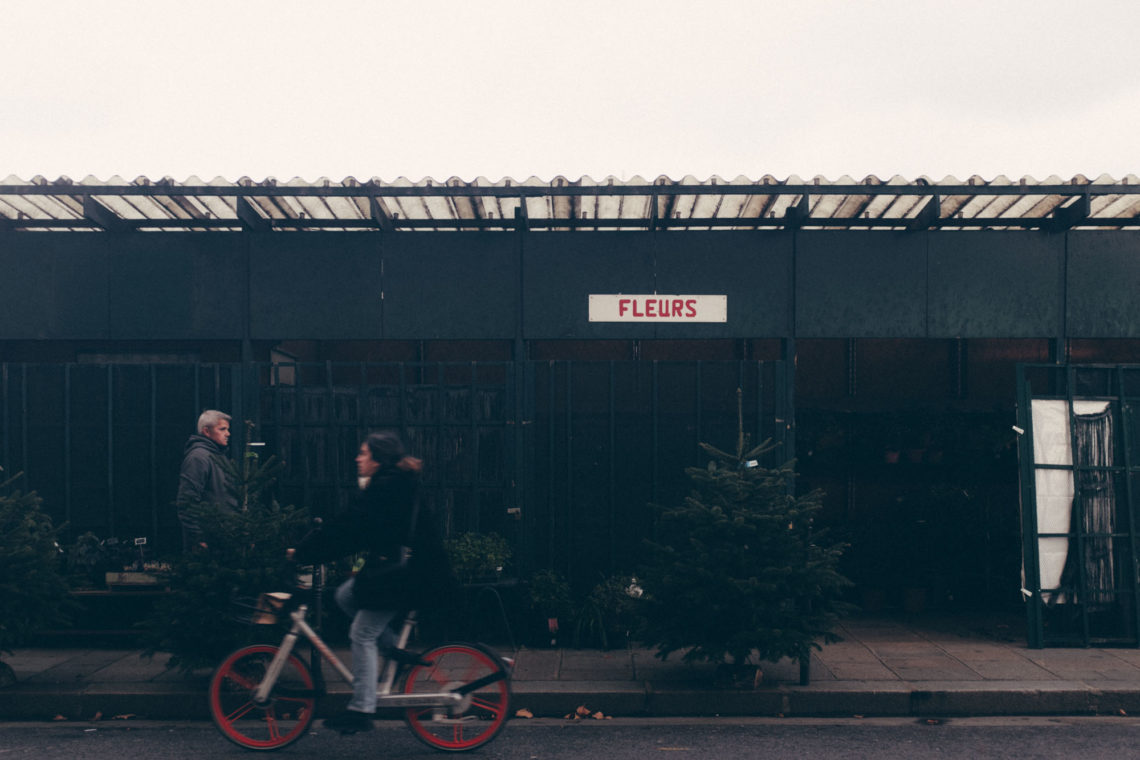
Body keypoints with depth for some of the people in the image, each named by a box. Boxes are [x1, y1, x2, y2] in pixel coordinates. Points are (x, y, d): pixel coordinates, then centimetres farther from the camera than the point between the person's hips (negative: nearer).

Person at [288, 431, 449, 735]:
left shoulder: (382, 489, -17)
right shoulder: (397, 485, 14)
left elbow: (345, 529, -17)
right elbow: (353, 529, 20)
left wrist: (302, 553, -10)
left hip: (399, 573, -10)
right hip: (391, 565, 10)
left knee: (362, 635, -5)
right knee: (346, 595, 17)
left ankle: (361, 710, -1)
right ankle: (394, 649, 16)